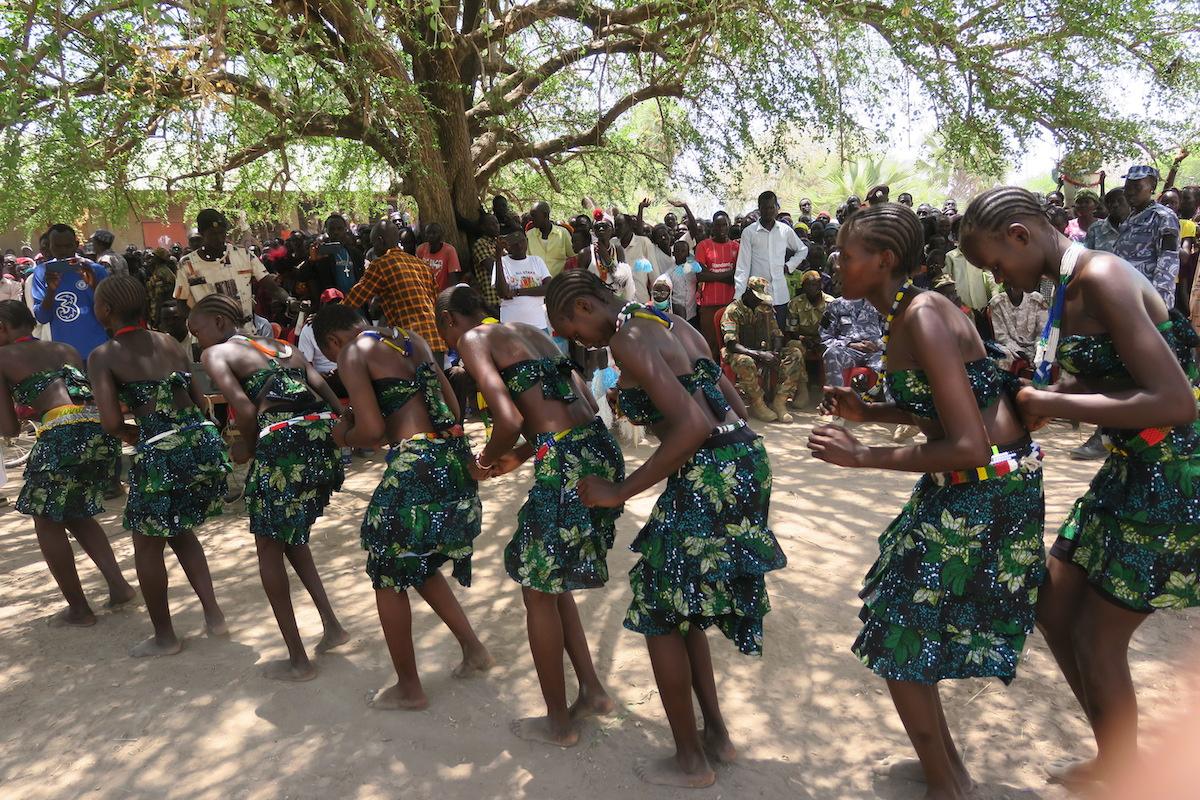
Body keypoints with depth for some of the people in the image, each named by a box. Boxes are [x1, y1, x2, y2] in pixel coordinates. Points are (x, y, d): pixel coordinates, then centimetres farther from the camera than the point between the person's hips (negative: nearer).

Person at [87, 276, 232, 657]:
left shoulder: (102, 356, -3)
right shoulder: (170, 343, 12)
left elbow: (111, 422, -13)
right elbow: (201, 401, 9)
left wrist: (138, 438, 6)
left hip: (160, 454, -6)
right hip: (203, 442, 6)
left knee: (147, 544, 15)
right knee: (180, 529, 27)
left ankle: (164, 637, 28)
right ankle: (213, 614, 24)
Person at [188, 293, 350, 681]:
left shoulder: (215, 353, 8)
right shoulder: (284, 347, 25)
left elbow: (245, 409, -9)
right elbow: (330, 396, 11)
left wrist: (247, 447, 7)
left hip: (283, 439, -6)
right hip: (325, 435, 6)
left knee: (269, 546, 14)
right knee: (290, 534, 28)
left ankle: (298, 660, 18)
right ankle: (331, 624, 22)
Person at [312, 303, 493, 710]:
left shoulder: (353, 354, -3)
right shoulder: (410, 339, 17)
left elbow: (373, 429, -12)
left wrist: (344, 436, 8)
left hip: (415, 465, -8)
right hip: (455, 458, 8)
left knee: (388, 574, 12)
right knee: (420, 564, 26)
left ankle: (409, 688, 22)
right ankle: (473, 648, 29)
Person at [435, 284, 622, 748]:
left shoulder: (473, 340, -1)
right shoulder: (528, 332, 22)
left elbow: (509, 420, -16)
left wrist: (486, 460, 5)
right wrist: (518, 457, 22)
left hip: (566, 465, -8)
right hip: (602, 450, 8)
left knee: (538, 589, 11)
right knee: (550, 580, 23)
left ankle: (559, 723, 25)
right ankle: (592, 690, 32)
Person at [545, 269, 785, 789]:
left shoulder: (626, 338, -13)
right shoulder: (671, 322, 15)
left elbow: (693, 426, -24)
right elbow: (735, 406, 15)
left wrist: (620, 491, -17)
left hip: (710, 475, -9)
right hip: (745, 458, 9)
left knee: (658, 610, 8)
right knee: (679, 600, 22)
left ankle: (690, 761, 22)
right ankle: (716, 732, 34)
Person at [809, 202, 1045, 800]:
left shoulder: (923, 318, -24)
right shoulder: (905, 313, 4)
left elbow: (968, 447, -27)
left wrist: (861, 456, -23)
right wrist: (866, 412, 4)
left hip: (987, 492, -9)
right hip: (961, 486, 9)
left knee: (901, 637, 3)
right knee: (905, 623, 21)